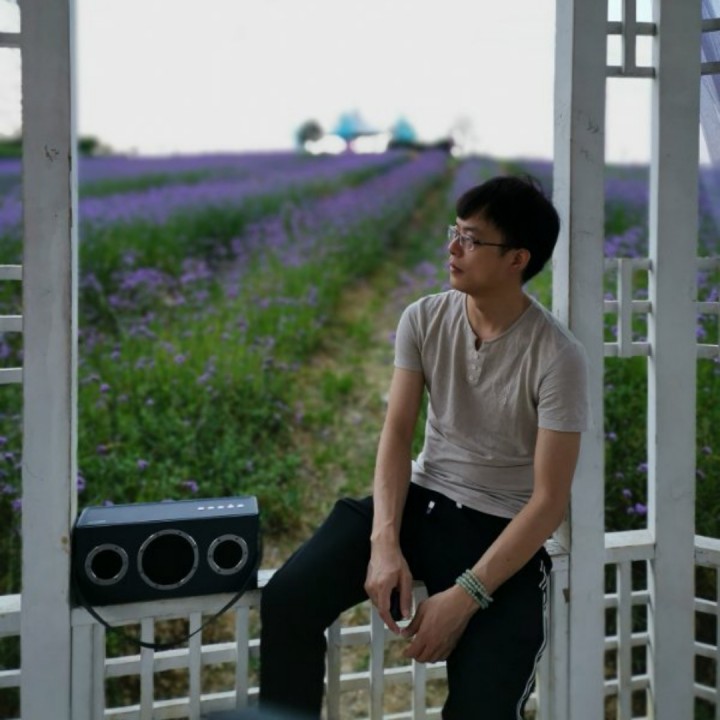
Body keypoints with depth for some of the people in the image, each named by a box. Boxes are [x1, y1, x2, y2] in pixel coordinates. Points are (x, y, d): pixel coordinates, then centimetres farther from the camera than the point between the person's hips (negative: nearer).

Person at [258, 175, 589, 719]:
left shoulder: (558, 357, -16)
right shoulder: (424, 319, -2)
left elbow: (549, 502, -16)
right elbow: (397, 435, -2)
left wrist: (465, 596, -23)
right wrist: (385, 543, -18)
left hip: (503, 530, -3)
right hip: (420, 500, 4)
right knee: (288, 598, -18)